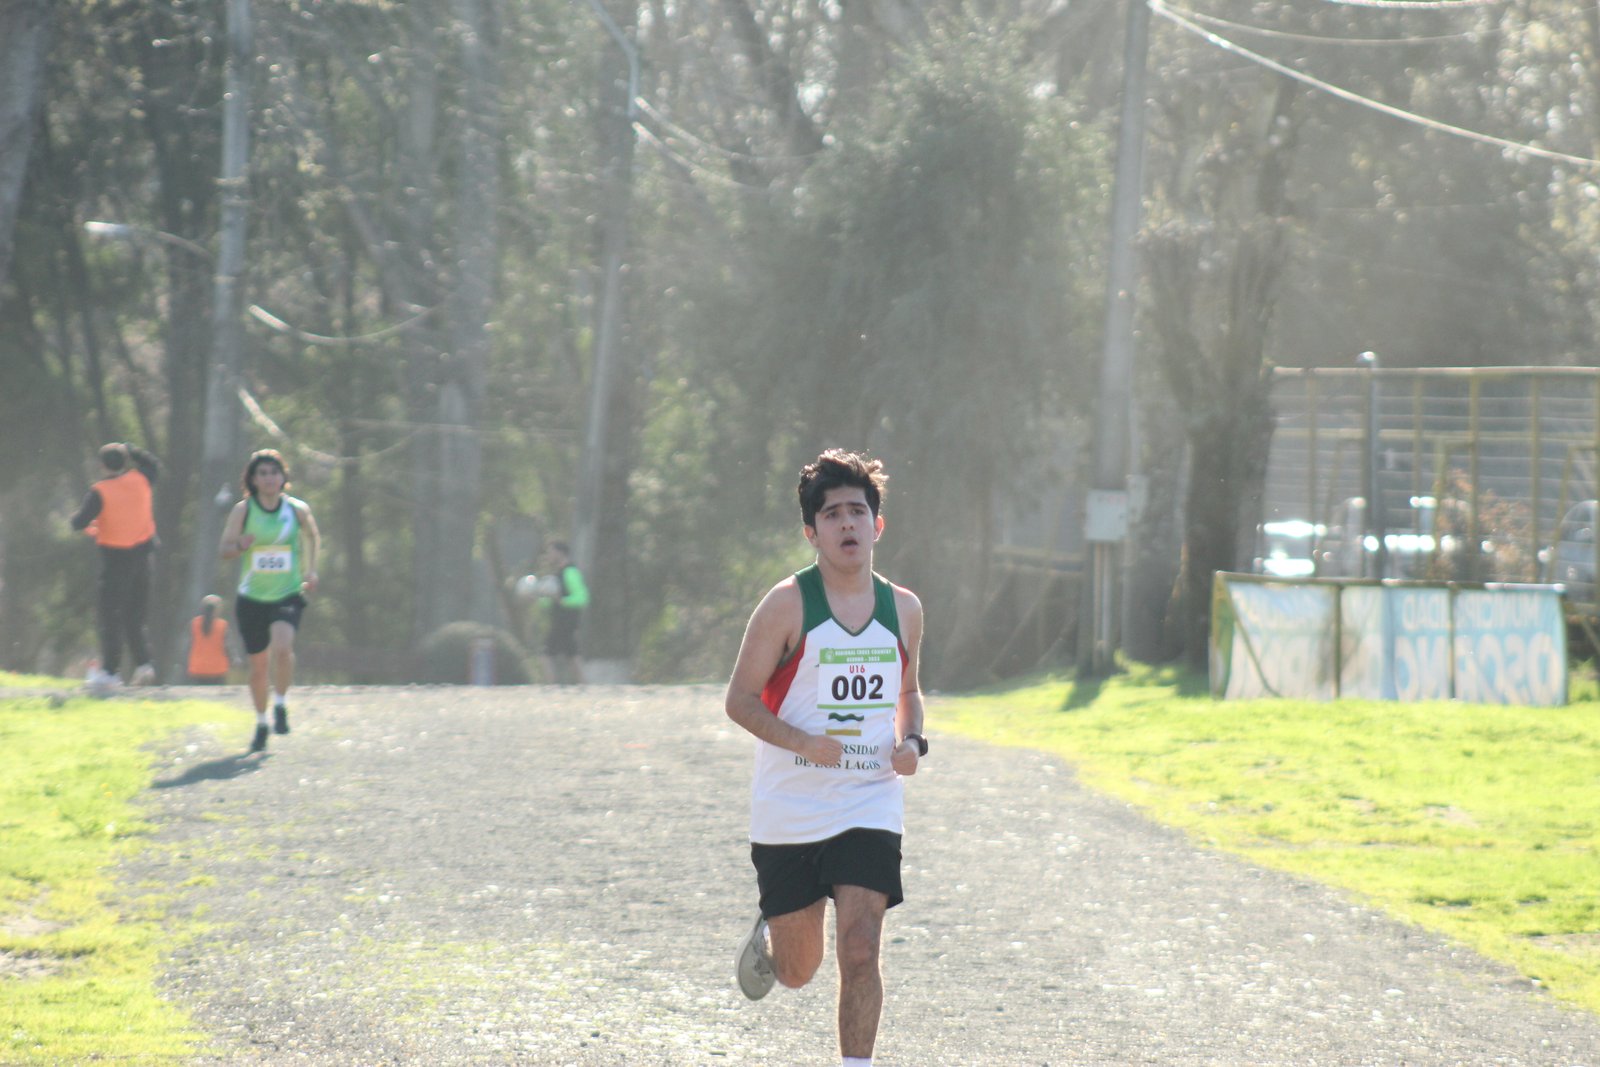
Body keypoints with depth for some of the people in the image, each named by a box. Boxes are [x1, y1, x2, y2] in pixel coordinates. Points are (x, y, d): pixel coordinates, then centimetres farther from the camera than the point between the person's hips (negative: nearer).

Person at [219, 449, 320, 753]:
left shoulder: (298, 510, -1)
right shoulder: (243, 510, -4)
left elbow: (313, 537, 20)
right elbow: (225, 549, -2)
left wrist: (311, 569, 9)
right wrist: (241, 545, -24)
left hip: (288, 595, -1)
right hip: (251, 599, 1)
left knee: (282, 646, -27)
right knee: (259, 664, 9)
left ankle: (281, 705, -4)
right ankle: (261, 722, 31)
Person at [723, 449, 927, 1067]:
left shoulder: (903, 610, 5)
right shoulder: (788, 605, -8)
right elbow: (740, 699, -8)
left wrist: (911, 742, 0)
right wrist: (803, 743, -24)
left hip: (870, 809, 2)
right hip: (788, 811, -2)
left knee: (860, 952, -14)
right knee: (798, 971, 11)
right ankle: (768, 936, 46)